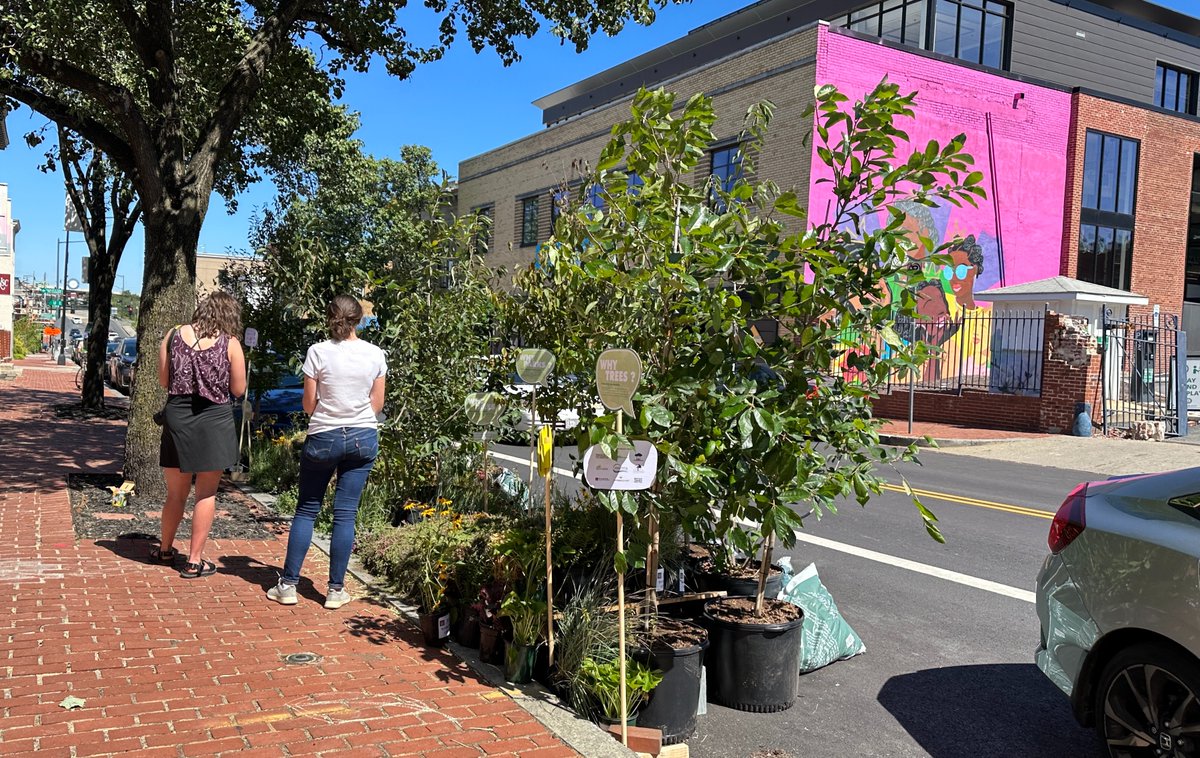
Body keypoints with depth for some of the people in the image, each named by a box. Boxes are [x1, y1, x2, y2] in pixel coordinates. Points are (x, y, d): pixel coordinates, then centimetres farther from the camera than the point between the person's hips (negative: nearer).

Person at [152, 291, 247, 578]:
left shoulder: (174, 335, 2)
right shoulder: (230, 343, -6)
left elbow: (163, 380, 5)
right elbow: (238, 389, -3)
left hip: (177, 418, 3)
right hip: (214, 421, -3)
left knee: (176, 493, 19)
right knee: (206, 494, 7)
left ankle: (165, 549, 36)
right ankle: (194, 562, 11)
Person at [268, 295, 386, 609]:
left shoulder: (318, 352, -8)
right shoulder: (375, 354, -2)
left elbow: (309, 405, -3)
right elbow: (377, 404, 4)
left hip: (323, 437, -1)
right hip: (363, 438, 2)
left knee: (306, 509, 10)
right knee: (346, 512, 5)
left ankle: (288, 584, 13)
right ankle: (336, 590, 9)